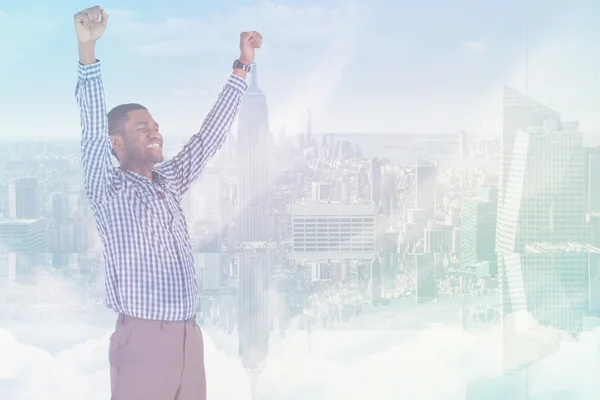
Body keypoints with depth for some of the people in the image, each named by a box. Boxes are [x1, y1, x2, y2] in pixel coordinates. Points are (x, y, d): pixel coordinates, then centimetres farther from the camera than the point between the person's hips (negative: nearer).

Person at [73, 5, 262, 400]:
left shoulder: (169, 182, 14)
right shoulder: (108, 190, -2)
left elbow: (210, 134, 17)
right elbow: (93, 130, -16)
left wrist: (243, 66, 15)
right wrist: (87, 49, -28)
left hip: (189, 336, 6)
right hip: (142, 340, -6)